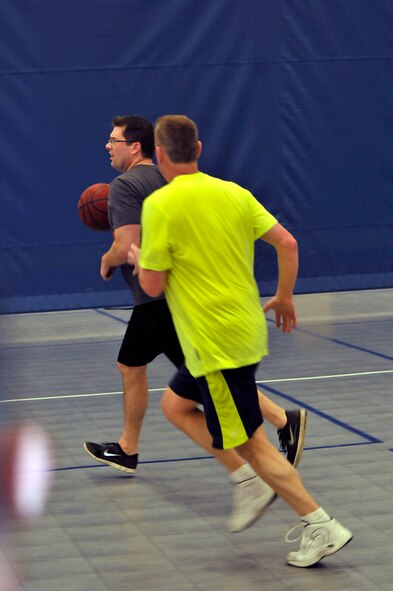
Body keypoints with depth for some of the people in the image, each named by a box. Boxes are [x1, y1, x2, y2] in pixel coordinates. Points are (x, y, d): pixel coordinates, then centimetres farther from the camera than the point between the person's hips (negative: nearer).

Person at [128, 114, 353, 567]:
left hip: (215, 344, -8)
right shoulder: (233, 192, 6)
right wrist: (284, 297, 18)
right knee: (175, 402, 26)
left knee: (251, 444, -3)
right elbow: (287, 244, 4)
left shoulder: (159, 205, -13)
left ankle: (321, 527, -5)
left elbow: (152, 286, -11)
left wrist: (136, 257, 10)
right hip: (248, 330, 8)